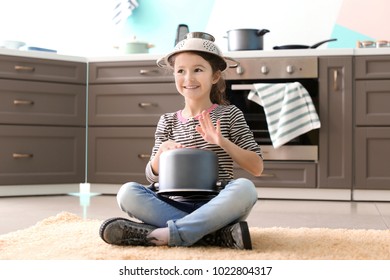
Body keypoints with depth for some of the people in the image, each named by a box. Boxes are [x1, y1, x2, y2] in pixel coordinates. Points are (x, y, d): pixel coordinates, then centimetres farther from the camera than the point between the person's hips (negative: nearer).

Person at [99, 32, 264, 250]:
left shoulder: (229, 115, 4)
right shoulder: (168, 122, 11)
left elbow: (257, 168, 0)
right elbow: (153, 176, 13)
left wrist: (222, 142, -16)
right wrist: (162, 150, -8)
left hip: (217, 207, -2)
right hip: (177, 206, 2)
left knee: (244, 188, -34)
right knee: (127, 192, -23)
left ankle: (166, 235, -31)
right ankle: (219, 235, -28)